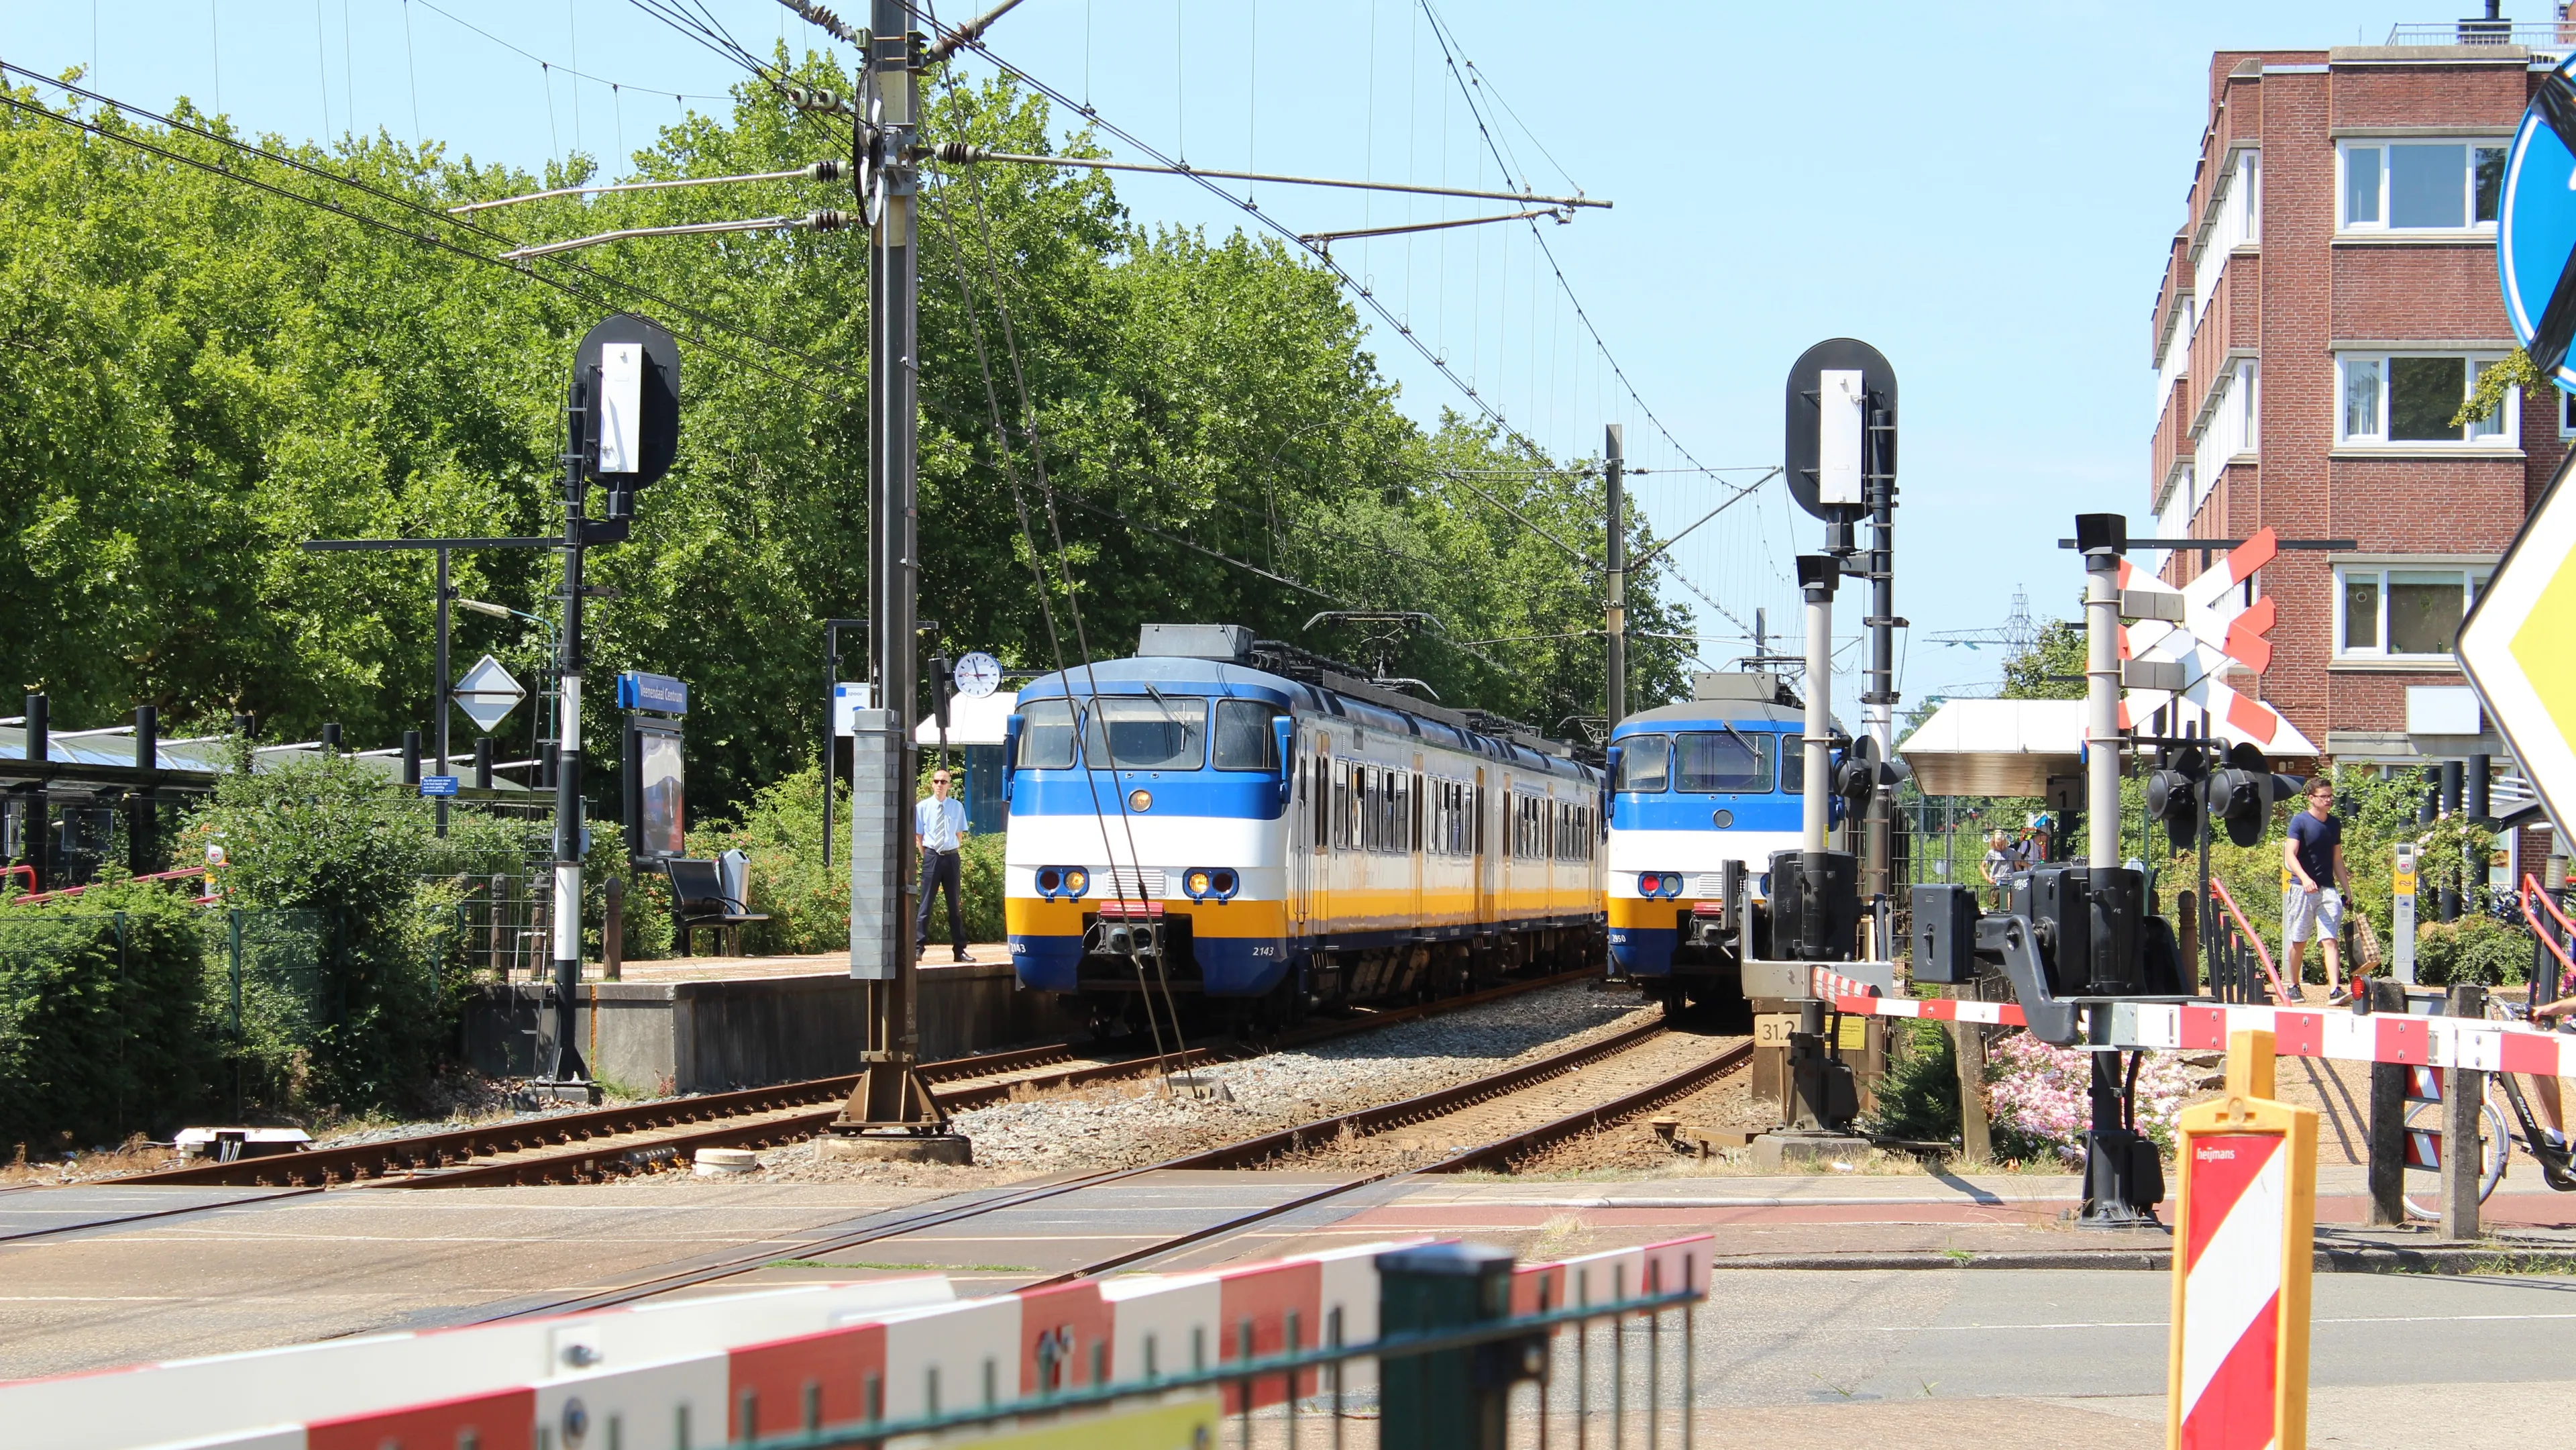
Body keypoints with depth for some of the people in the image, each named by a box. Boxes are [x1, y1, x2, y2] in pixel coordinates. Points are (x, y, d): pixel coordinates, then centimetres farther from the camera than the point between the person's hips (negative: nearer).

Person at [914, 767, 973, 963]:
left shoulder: (957, 807, 5)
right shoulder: (922, 807, 0)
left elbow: (960, 835, 11)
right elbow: (918, 837, 4)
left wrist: (951, 854, 5)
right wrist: (928, 858, 0)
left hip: (951, 858, 2)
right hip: (931, 857, -2)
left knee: (955, 905, 9)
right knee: (926, 904, -4)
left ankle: (959, 950, 12)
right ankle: (918, 948, -3)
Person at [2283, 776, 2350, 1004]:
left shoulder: (2335, 824, 12)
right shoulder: (2300, 821, -4)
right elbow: (2290, 855, -14)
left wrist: (2348, 891, 16)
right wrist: (2305, 878, -31)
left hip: (2328, 890, 3)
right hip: (2302, 889, -3)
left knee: (2331, 940, -10)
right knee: (2299, 941, 7)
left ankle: (2335, 990, -20)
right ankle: (2294, 985, 24)